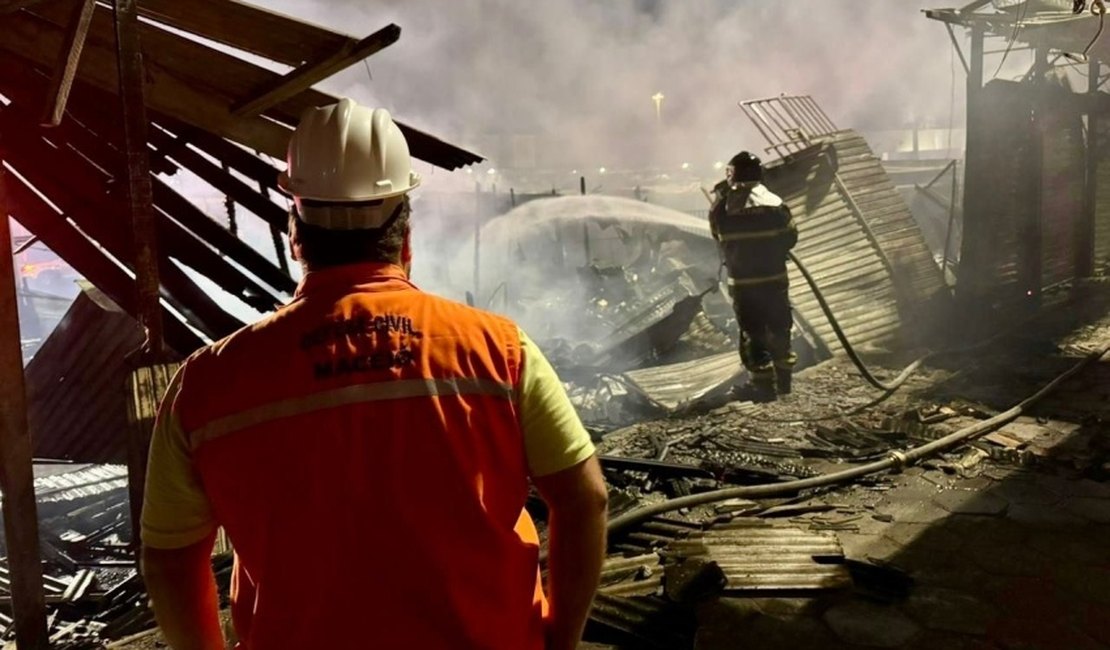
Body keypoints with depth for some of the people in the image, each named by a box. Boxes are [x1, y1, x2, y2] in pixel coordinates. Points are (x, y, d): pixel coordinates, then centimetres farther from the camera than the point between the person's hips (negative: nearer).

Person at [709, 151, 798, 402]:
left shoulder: (722, 207, -10)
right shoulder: (774, 204, -8)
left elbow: (717, 236, 6)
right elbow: (790, 238, 2)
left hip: (741, 283, -2)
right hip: (775, 279, 2)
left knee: (752, 334, 7)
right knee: (779, 330, 16)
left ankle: (764, 385, 8)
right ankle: (783, 381, 26)